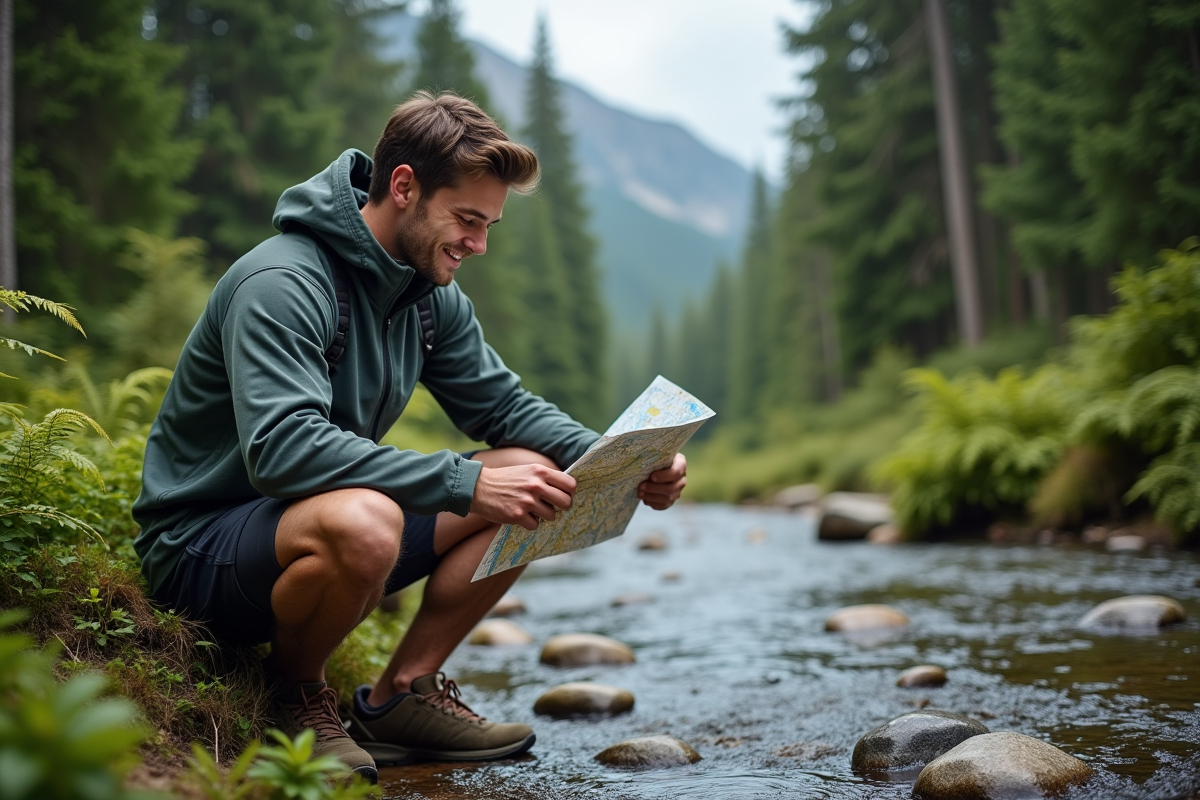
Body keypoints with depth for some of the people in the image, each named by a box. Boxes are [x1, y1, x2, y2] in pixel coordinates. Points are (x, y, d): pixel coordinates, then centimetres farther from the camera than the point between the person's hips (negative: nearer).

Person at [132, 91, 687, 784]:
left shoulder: (433, 297, 3)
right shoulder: (279, 284, -23)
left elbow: (506, 406, 8)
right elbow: (282, 448, -36)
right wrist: (466, 483, -38)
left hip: (327, 519, 8)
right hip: (200, 543, -8)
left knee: (533, 473, -4)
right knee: (362, 522, -41)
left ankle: (403, 694, 1)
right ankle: (291, 693, -7)